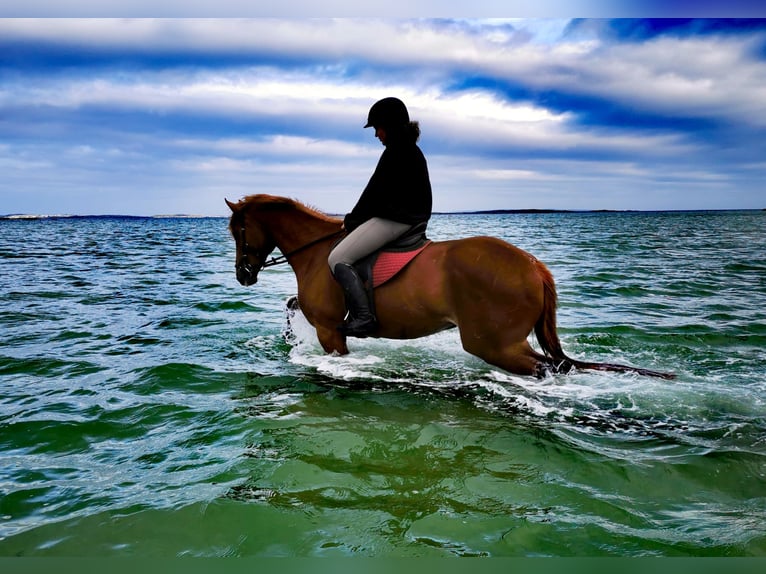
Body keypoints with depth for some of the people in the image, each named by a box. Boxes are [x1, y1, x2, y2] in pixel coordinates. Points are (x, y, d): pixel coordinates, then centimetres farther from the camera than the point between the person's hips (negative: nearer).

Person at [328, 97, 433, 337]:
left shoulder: (395, 152, -14)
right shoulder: (412, 150, 18)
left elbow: (375, 192, -14)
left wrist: (352, 219, -1)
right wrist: (356, 218, 17)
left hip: (393, 219, -11)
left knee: (338, 259, -13)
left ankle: (363, 317, -22)